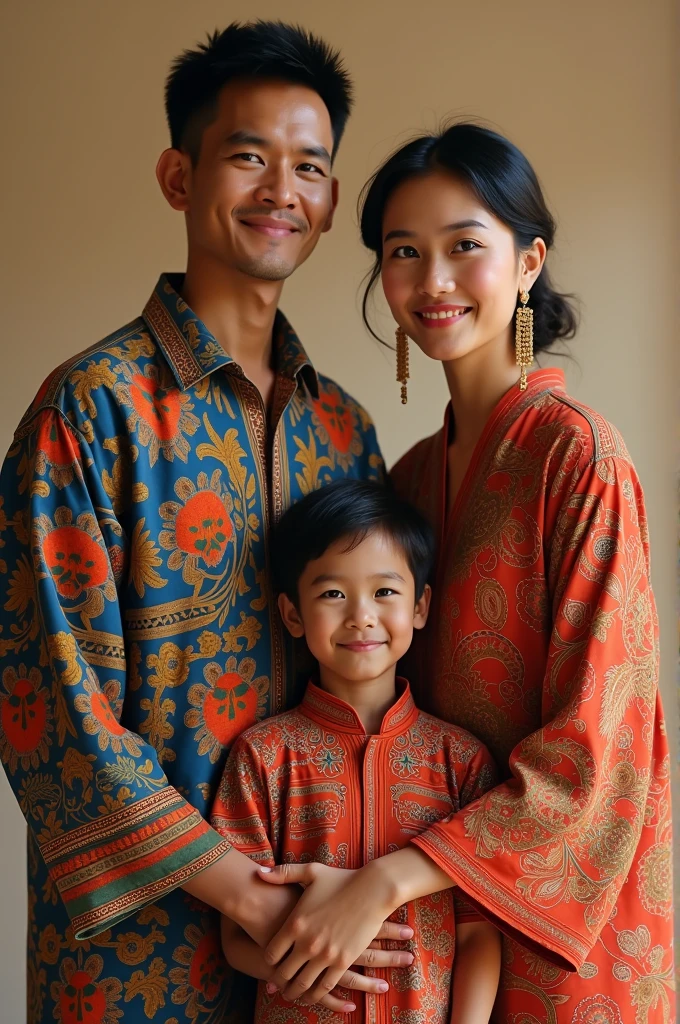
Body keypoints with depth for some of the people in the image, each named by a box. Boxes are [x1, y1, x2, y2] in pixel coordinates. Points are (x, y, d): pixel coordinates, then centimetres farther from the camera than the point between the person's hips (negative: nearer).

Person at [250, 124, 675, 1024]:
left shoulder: (577, 452, -17)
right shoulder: (415, 472, 3)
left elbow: (594, 745, -20)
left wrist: (386, 881, -22)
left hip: (556, 903, -5)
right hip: (439, 897, 6)